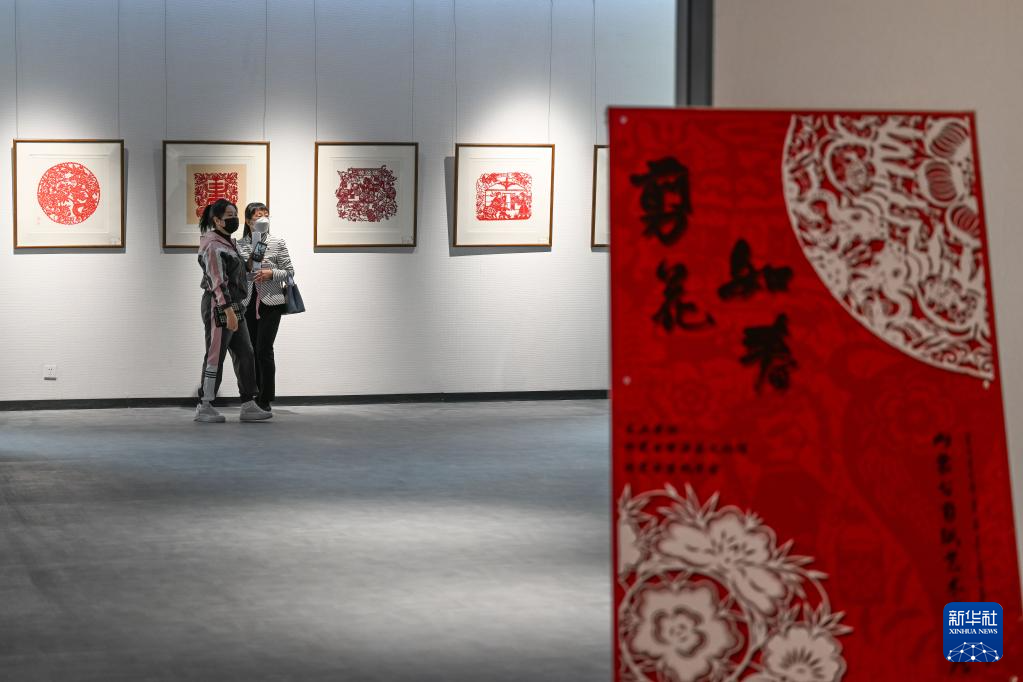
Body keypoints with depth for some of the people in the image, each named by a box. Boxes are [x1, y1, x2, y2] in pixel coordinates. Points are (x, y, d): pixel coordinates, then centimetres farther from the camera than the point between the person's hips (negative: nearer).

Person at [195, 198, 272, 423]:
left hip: (234, 306, 9)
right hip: (218, 306, -9)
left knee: (245, 355, 6)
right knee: (215, 357, -3)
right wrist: (228, 310, -26)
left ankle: (248, 406, 6)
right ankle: (204, 407, 6)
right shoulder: (213, 246, -13)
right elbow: (218, 281, -20)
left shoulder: (230, 243, 16)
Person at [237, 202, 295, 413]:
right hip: (247, 303, 3)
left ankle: (265, 400, -4)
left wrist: (271, 273, -14)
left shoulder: (277, 243, 2)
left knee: (264, 350, -10)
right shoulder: (240, 245, 7)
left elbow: (289, 271, 2)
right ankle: (254, 398, 13)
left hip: (270, 302, -3)